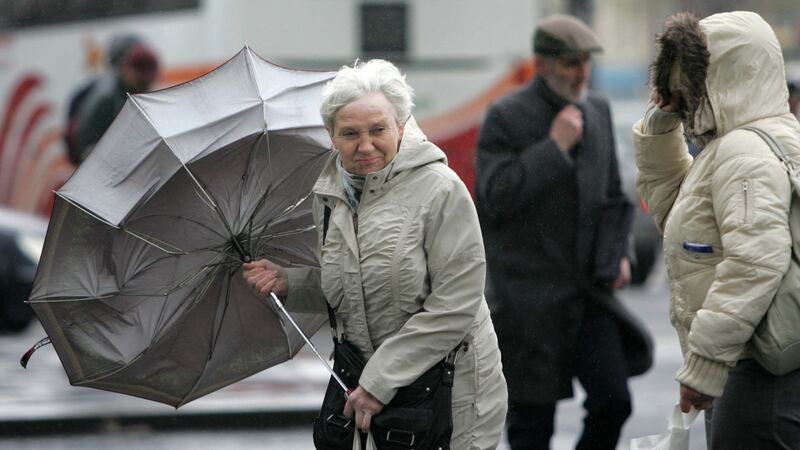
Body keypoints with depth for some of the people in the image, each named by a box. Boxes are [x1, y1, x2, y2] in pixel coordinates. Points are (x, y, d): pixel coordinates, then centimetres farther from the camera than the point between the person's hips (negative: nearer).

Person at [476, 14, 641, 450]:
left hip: (587, 294, 5)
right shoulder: (505, 118, -10)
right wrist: (555, 147, -19)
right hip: (527, 299, -5)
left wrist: (618, 252, 6)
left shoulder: (597, 111, 9)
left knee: (613, 401, -6)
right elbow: (495, 197, -20)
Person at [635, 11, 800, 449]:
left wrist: (704, 364, -26)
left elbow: (756, 264, -27)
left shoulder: (746, 152, -17)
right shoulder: (726, 145, 18)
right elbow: (667, 204, 31)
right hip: (742, 370, 11)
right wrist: (660, 126, 15)